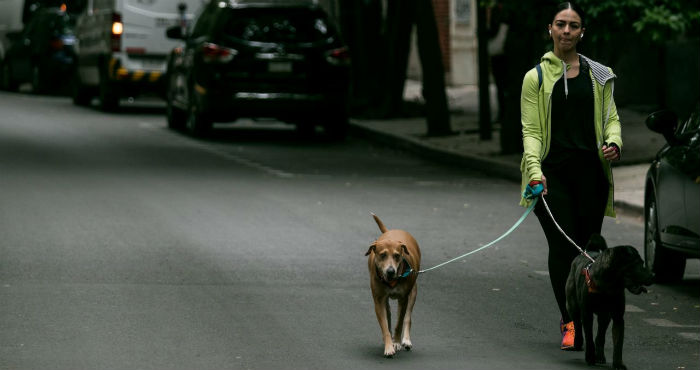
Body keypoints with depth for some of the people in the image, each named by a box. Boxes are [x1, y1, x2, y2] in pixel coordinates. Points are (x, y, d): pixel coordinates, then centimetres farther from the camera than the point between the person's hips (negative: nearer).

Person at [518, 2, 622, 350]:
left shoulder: (599, 75, 13)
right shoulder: (536, 77, 5)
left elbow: (611, 117, 14)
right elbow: (530, 130, -1)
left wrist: (614, 142, -9)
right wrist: (535, 171, -16)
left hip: (591, 169, 2)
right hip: (553, 172, -2)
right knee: (562, 248, -12)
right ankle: (569, 324, -12)